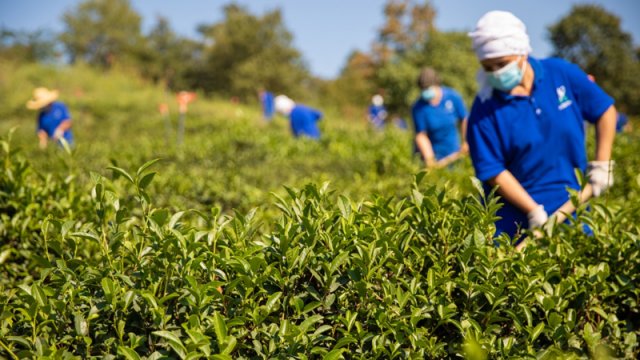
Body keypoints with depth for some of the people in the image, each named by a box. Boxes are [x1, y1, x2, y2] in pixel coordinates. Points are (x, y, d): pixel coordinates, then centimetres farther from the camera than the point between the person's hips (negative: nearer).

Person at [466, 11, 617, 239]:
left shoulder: (563, 74, -6)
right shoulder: (484, 111, -13)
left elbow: (605, 110, 7)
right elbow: (493, 172, -12)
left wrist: (601, 164, 2)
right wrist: (534, 211, -17)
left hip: (570, 206, 2)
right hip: (515, 216, -2)